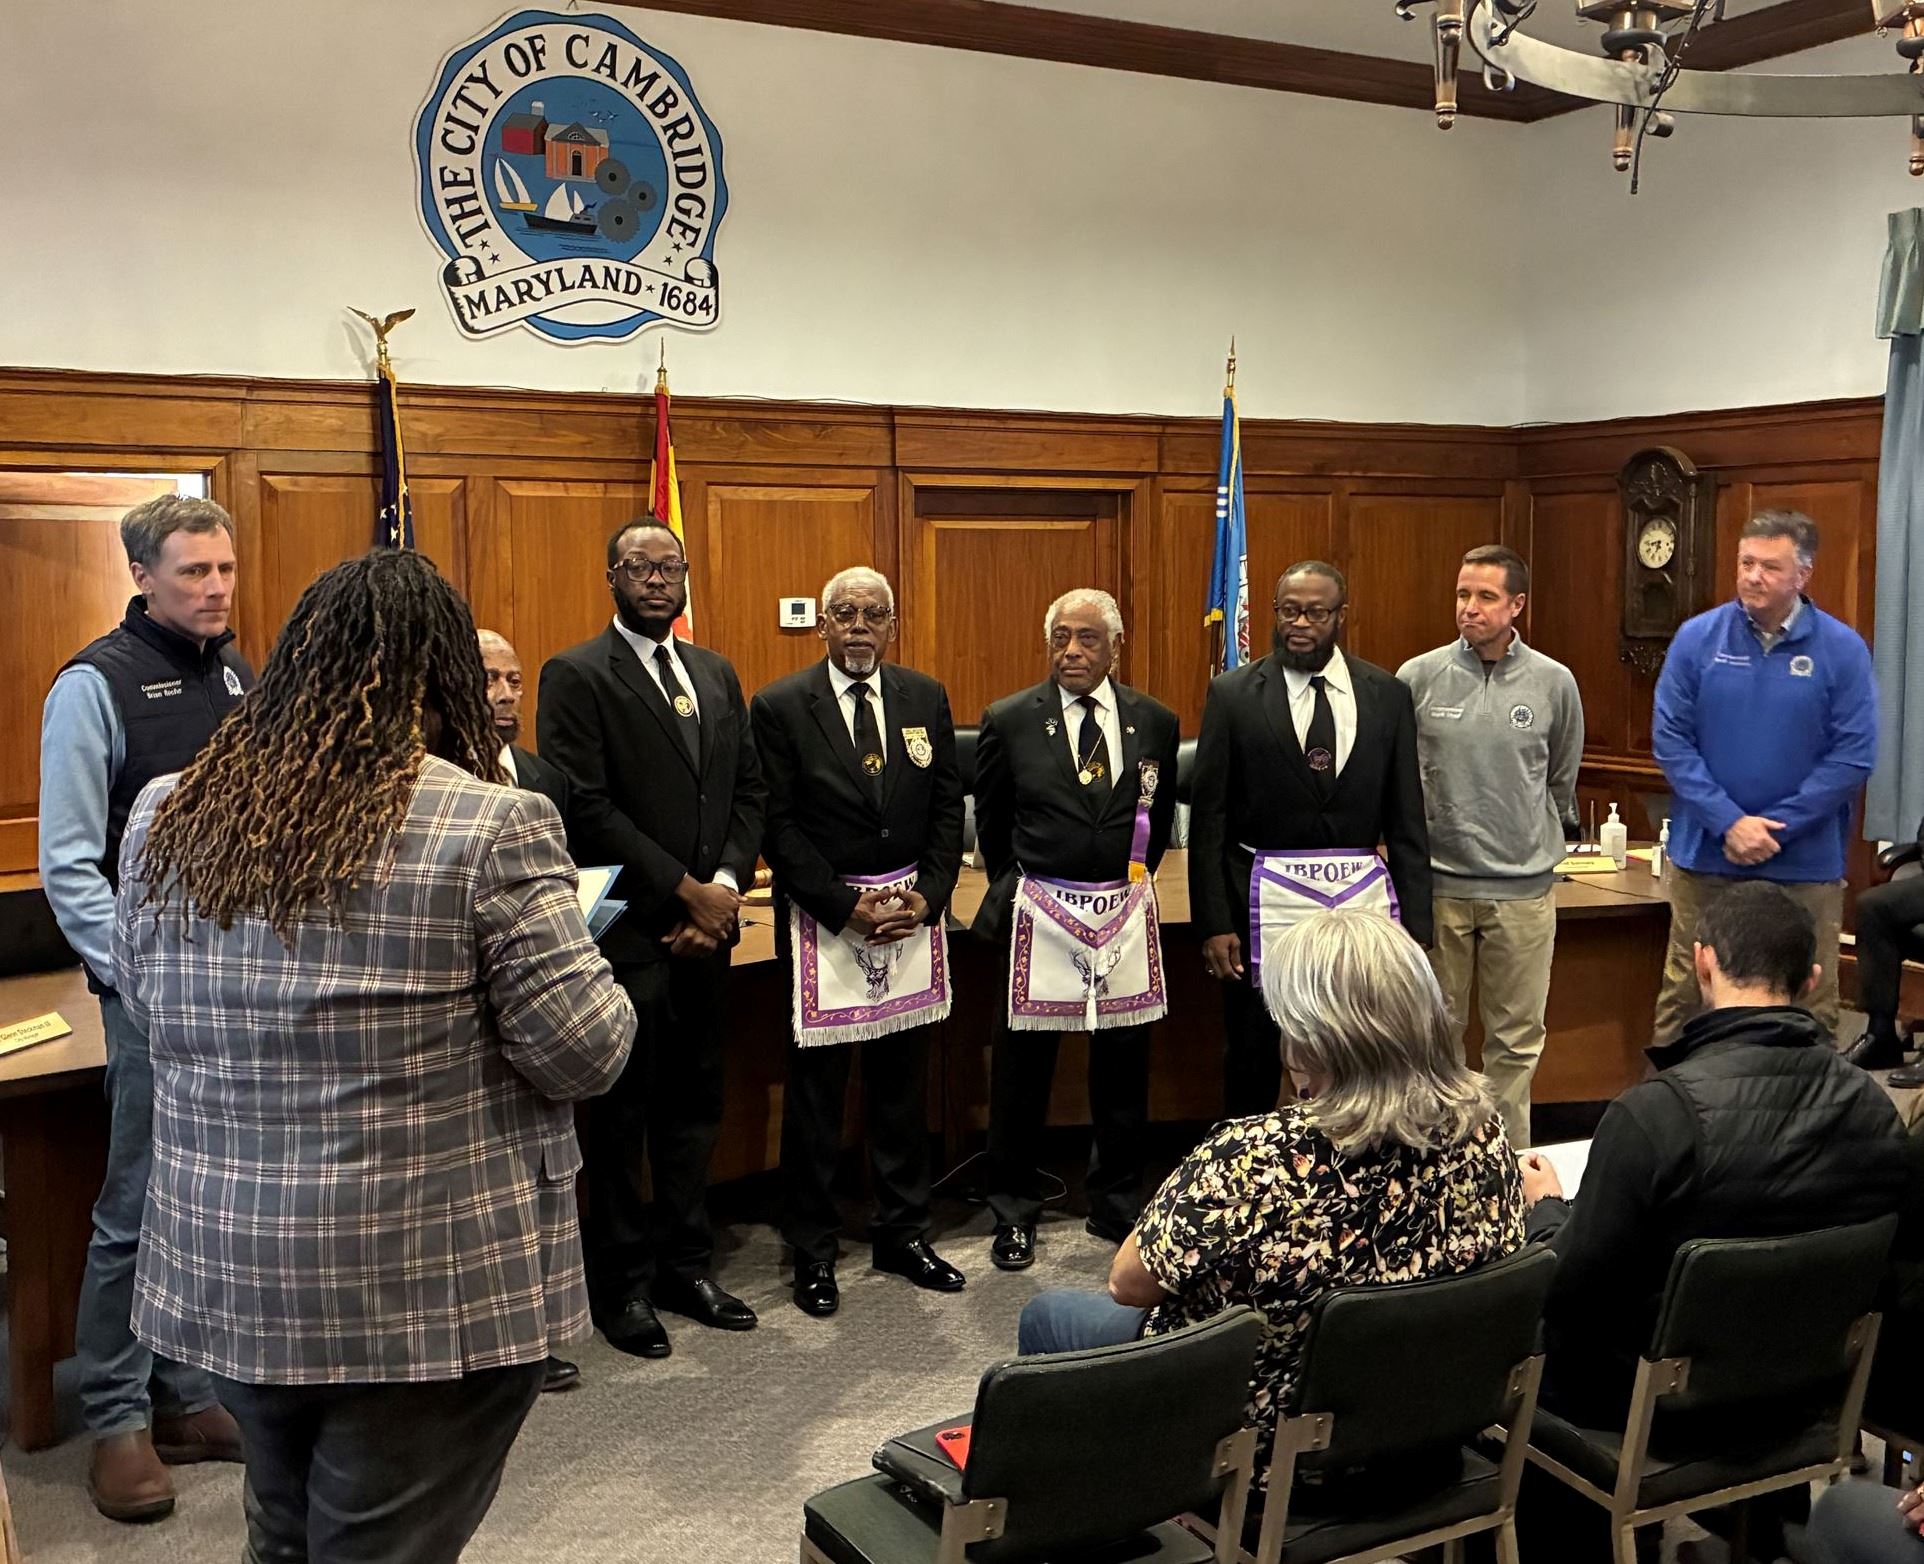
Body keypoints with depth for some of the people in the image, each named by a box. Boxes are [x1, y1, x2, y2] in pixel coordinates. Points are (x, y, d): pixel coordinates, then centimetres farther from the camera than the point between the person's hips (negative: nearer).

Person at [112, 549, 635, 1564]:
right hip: (433, 1288, -5)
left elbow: (147, 1009, 14)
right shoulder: (490, 826, -17)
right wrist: (573, 942, 5)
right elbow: (583, 1055, -14)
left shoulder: (165, 818, 0)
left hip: (223, 1272, 5)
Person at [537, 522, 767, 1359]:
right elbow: (590, 810, -14)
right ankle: (623, 1283, 16)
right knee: (621, 1117, 4)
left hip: (705, 927, 6)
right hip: (628, 931, -6)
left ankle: (685, 1265, 26)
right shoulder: (576, 676, -7)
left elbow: (748, 790, 12)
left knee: (694, 1106, 14)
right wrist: (686, 891, -14)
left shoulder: (717, 675, 14)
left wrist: (726, 886, -4)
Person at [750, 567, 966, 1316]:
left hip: (912, 910, 4)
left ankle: (903, 1233, 25)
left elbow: (948, 806, 7)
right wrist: (848, 906, -13)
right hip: (822, 918, -3)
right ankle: (813, 1252, 15)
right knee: (815, 1091, 3)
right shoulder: (780, 706, -5)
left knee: (903, 1082, 12)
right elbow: (779, 825, -8)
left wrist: (928, 895, -6)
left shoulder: (926, 699, 7)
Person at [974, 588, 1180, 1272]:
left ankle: (1118, 1208, 30)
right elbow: (990, 819, 9)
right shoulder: (1009, 721, -4)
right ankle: (1014, 1214, 22)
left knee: (1123, 1073, 13)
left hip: (1126, 917, 2)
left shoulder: (1155, 722, 3)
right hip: (1040, 916, -2)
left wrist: (1136, 879, 13)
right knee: (1022, 1072, 6)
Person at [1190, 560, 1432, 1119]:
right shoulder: (1233, 693, -1)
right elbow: (1208, 817, -1)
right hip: (1265, 902, -1)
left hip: (1361, 902, 1)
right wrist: (1214, 923, -6)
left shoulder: (1387, 695, 5)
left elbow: (1406, 819, 6)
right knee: (1252, 1064, 10)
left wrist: (1414, 923, 2)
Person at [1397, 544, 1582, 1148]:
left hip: (1525, 888, 1)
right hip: (1438, 884, -1)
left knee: (1517, 1037, 8)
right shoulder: (1418, 678, -3)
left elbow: (1562, 781, 14)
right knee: (1437, 1031, 9)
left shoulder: (1554, 683, 1)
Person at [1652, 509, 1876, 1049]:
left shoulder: (1842, 649, -5)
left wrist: (1773, 827, -13)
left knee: (1808, 1005, 9)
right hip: (1705, 854, 1)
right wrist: (1729, 822, -14)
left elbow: (1853, 757, -7)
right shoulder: (1698, 638, -3)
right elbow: (1670, 739, -4)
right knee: (1684, 993, 10)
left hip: (1805, 862, 0)